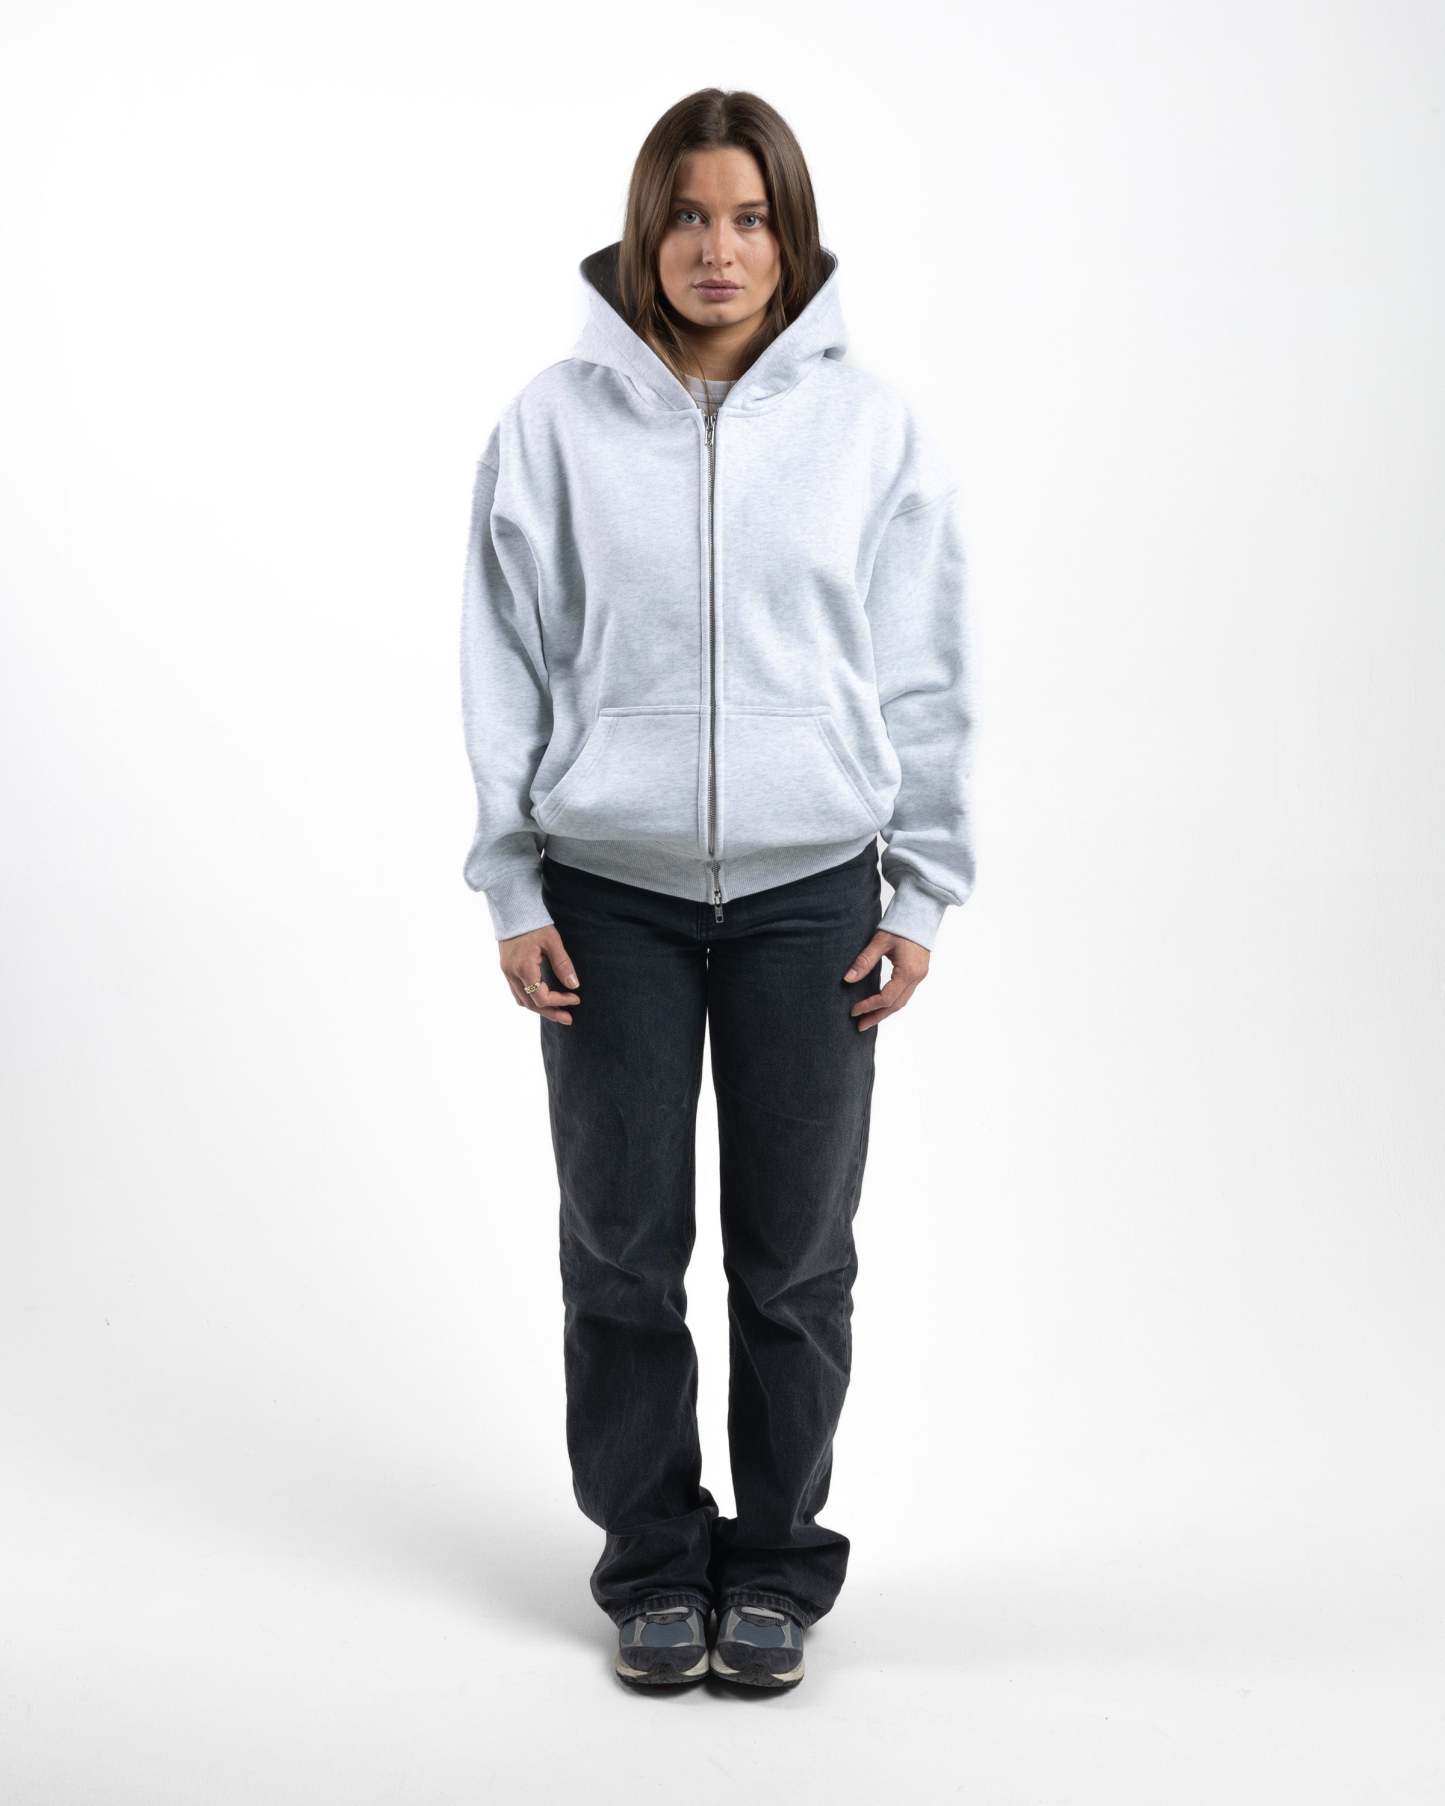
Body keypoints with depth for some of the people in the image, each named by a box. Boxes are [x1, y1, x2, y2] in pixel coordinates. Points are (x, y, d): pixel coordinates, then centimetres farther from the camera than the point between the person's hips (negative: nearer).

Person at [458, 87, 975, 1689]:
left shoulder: (872, 427, 2)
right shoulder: (556, 422, 0)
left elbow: (925, 678, 4)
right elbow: (508, 669, 3)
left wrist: (920, 894, 1)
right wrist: (513, 890, -1)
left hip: (811, 895, 0)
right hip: (611, 895, 0)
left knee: (796, 1251, 7)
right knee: (624, 1243, 7)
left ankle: (777, 1562, 25)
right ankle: (652, 1560, 25)